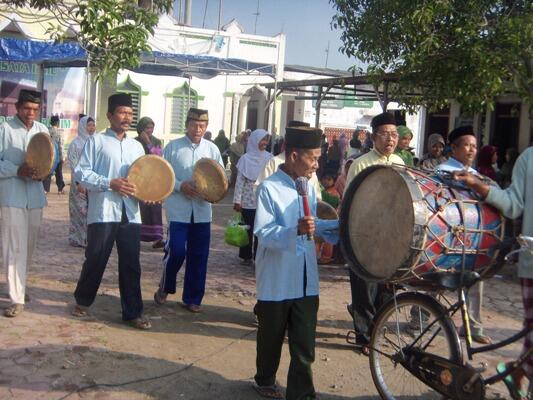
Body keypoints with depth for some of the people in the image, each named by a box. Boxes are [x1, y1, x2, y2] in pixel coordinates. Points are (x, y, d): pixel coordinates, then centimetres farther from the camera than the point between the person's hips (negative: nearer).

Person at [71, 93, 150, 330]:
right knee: (95, 260, 5)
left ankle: (133, 312, 11)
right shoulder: (96, 141, 1)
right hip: (103, 212, -4)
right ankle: (82, 301, 28)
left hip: (130, 214, 4)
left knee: (131, 264, 4)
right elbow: (81, 173, -6)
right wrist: (110, 183, -17)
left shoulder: (136, 146, 17)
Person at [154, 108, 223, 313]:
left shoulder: (212, 149, 7)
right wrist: (180, 186, -16)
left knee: (199, 256, 6)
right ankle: (164, 288, 21)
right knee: (176, 251, -7)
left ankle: (192, 298, 20)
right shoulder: (173, 147, -1)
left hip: (202, 210, 3)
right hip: (178, 209, -3)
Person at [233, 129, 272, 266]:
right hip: (248, 201, -1)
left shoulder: (269, 158, 2)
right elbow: (240, 181, -3)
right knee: (248, 229, 8)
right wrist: (237, 200, -7)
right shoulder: (246, 158, -3)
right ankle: (246, 256, 21)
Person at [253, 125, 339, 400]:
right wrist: (296, 230, -36)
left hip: (306, 279, 5)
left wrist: (336, 225, 5)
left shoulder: (308, 186, 9)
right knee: (271, 337, 15)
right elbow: (264, 233, -21)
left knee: (305, 342, 4)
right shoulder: (269, 188, -14)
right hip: (277, 280, -5)